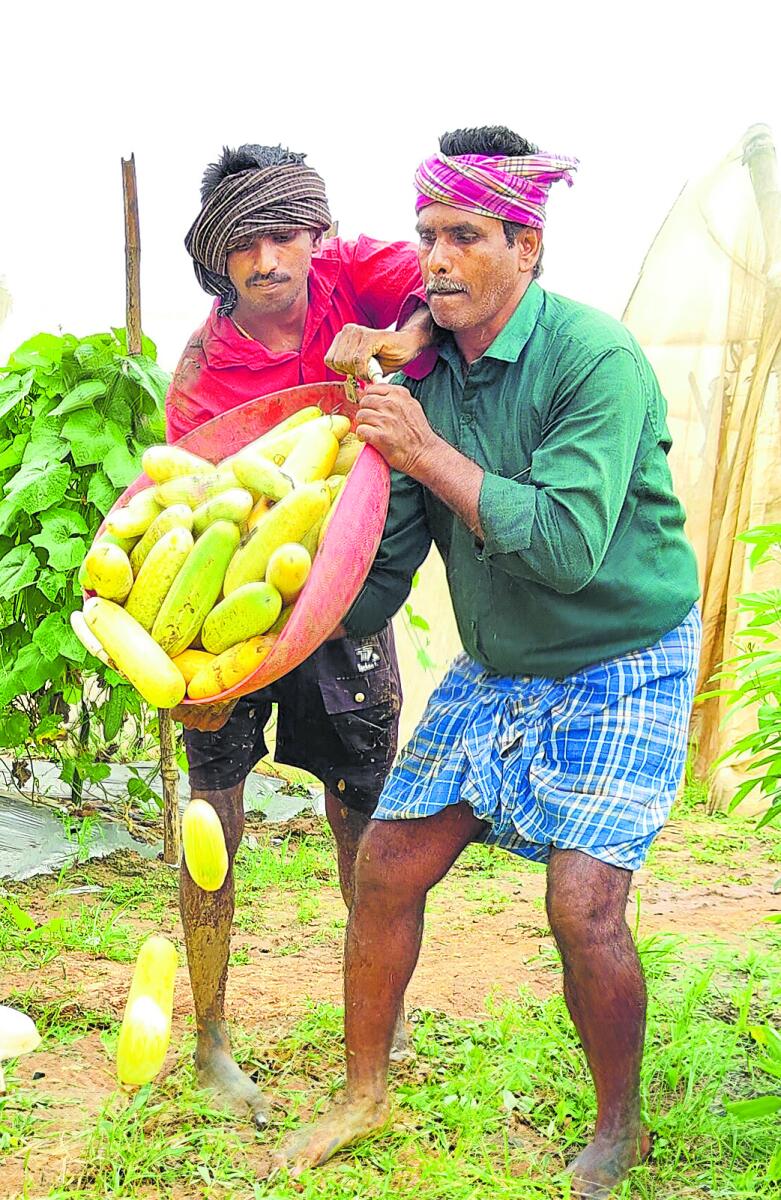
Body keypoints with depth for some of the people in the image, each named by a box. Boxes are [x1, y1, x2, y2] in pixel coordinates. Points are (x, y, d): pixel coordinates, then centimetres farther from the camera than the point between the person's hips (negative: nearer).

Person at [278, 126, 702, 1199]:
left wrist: (430, 454, -28)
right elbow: (381, 569, 2)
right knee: (385, 864, 3)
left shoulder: (596, 358, -22)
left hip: (620, 669, -6)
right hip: (496, 669, 6)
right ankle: (365, 1094, 25)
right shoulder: (421, 380, -2)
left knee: (583, 904, -17)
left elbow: (567, 545, -31)